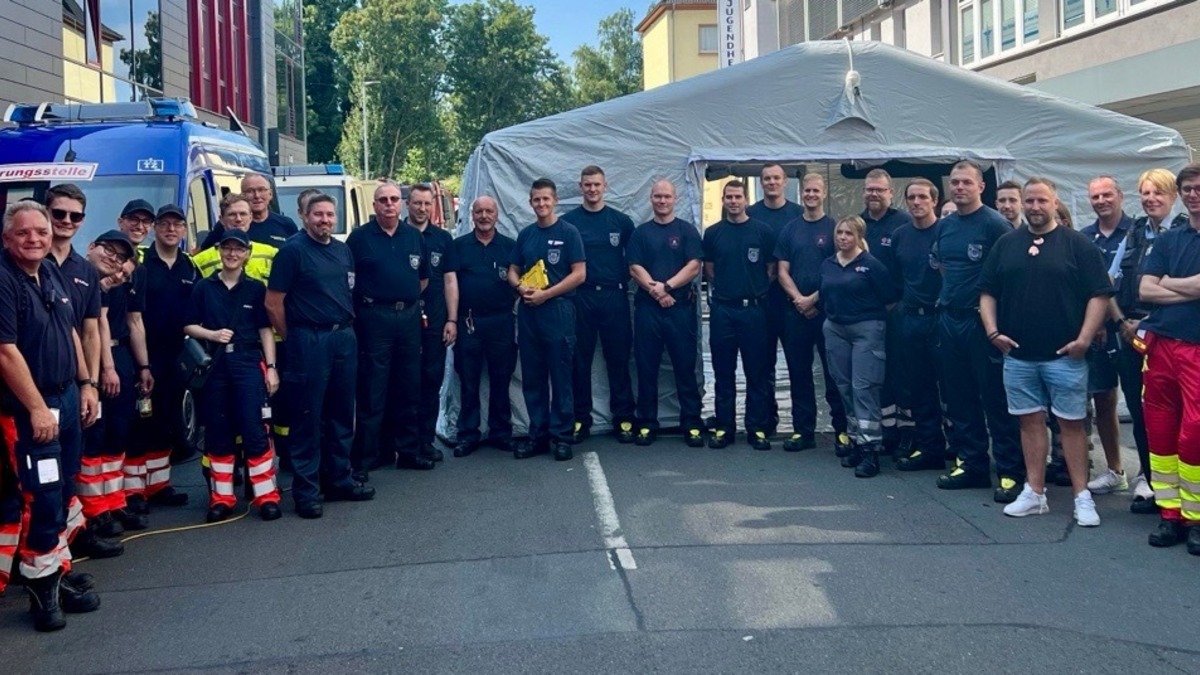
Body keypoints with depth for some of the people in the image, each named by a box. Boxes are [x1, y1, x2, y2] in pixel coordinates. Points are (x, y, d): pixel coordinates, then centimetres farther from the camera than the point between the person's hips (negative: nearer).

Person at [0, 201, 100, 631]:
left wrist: (85, 384, 14)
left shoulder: (52, 273, 9)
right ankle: (41, 590, 10)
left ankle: (57, 577, 25)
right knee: (43, 499, -5)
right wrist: (37, 408, -19)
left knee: (64, 495, 14)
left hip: (67, 398, 8)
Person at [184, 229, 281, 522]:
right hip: (214, 365, 2)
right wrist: (213, 335, -11)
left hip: (248, 363, -2)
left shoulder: (256, 288, 6)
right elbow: (189, 326, 8)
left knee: (253, 429, -6)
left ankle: (266, 495, 1)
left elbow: (266, 330, 4)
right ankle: (221, 497, 14)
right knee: (217, 431, 5)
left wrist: (271, 367, -1)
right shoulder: (204, 287, 8)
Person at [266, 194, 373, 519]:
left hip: (345, 339, 7)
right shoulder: (293, 251, -7)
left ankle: (339, 480, 25)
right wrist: (291, 340, -3)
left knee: (342, 415, 13)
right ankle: (306, 491, 5)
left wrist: (347, 328, 12)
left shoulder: (343, 250, 13)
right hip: (309, 342, -7)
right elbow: (273, 303, -8)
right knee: (308, 417, -2)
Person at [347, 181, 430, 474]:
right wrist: (359, 307, -3)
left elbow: (423, 277, 19)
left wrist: (409, 299, 10)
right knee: (372, 392, -3)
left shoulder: (414, 236, 11)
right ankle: (364, 458, 3)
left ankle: (408, 450, 22)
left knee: (408, 390, 11)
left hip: (409, 316, 5)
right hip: (374, 318, -5)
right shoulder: (360, 237, -1)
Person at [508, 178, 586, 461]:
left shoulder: (568, 232, -1)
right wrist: (521, 286, -5)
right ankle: (537, 435, 16)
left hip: (558, 310, -5)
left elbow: (579, 274, -7)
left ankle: (561, 436, 5)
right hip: (527, 311, 5)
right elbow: (513, 271, 18)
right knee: (532, 378, 8)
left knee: (561, 377, -2)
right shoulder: (525, 234, 13)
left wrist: (546, 294, -13)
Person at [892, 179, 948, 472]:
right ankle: (928, 447, 18)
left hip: (939, 316, -5)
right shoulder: (900, 235, 10)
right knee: (917, 386, 9)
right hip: (910, 319, 5)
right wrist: (905, 301, 11)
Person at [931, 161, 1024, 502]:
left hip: (983, 321, -7)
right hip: (950, 320, 7)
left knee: (996, 399, -4)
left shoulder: (994, 224, -9)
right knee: (959, 398, 12)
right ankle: (971, 464, 23)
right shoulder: (945, 226, 11)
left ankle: (1010, 472, 1)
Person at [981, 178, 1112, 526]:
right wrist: (993, 331, -1)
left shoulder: (1077, 244, 0)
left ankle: (1082, 497, 7)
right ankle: (1034, 493, 16)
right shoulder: (1006, 244, 9)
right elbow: (987, 292, 12)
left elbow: (1099, 294, -3)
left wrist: (1084, 338, -11)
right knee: (1030, 421, 8)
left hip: (1064, 354, -3)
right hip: (1018, 354, 3)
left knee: (1071, 423, 1)